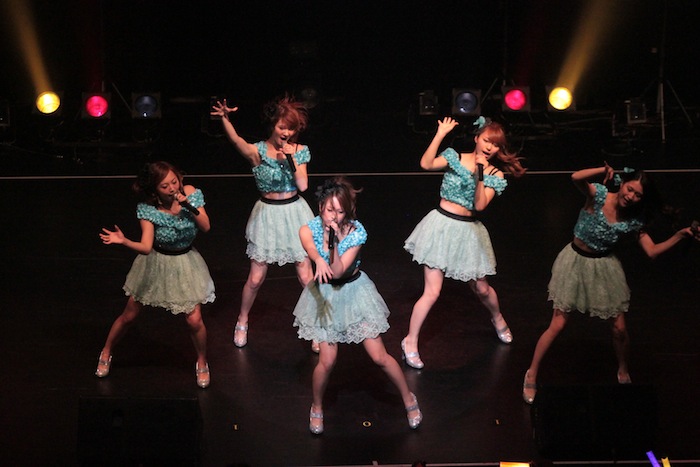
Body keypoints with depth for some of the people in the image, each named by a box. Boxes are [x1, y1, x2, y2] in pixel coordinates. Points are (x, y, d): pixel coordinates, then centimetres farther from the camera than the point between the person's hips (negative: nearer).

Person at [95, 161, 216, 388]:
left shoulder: (190, 193, -16)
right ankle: (106, 354, 38)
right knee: (129, 316, 10)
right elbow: (145, 247, -29)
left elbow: (206, 227, -17)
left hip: (185, 263, 1)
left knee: (194, 320, -6)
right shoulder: (148, 209, -22)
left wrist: (189, 206, -31)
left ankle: (202, 363, 23)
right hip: (156, 264, -1)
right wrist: (124, 241, -47)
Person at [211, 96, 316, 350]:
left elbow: (303, 185, -11)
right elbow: (237, 141, -34)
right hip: (268, 214, -2)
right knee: (256, 278, 5)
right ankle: (242, 322, 30)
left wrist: (291, 157, -18)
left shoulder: (299, 151, -3)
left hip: (294, 214, 2)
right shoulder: (258, 151, -12)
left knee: (306, 276, 4)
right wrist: (225, 118, -52)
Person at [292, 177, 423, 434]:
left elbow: (338, 271, -25)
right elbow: (311, 249, -39)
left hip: (353, 292, -1)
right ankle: (317, 408, 24)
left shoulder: (356, 232, -20)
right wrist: (320, 261, -61)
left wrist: (333, 240, -37)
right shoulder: (309, 229, -16)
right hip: (325, 296, 1)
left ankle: (409, 399, 25)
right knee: (327, 361, -3)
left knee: (379, 356, 2)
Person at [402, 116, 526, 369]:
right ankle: (410, 342, 7)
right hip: (442, 225, -3)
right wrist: (440, 134, -26)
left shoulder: (495, 175, 1)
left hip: (468, 231, 3)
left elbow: (480, 205, -13)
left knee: (481, 289, 17)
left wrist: (480, 174, -23)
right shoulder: (455, 157, -4)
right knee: (432, 292, -8)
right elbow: (426, 164, -22)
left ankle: (498, 320, 50)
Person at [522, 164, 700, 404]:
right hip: (576, 262, -3)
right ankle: (532, 374, 15)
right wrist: (604, 171, -43)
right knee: (557, 325, -2)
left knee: (619, 328, 6)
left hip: (605, 267, 3)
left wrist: (681, 235, -17)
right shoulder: (598, 195, -19)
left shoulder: (634, 220, -8)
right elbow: (576, 178, -37)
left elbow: (652, 251, -10)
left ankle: (623, 372, 36)